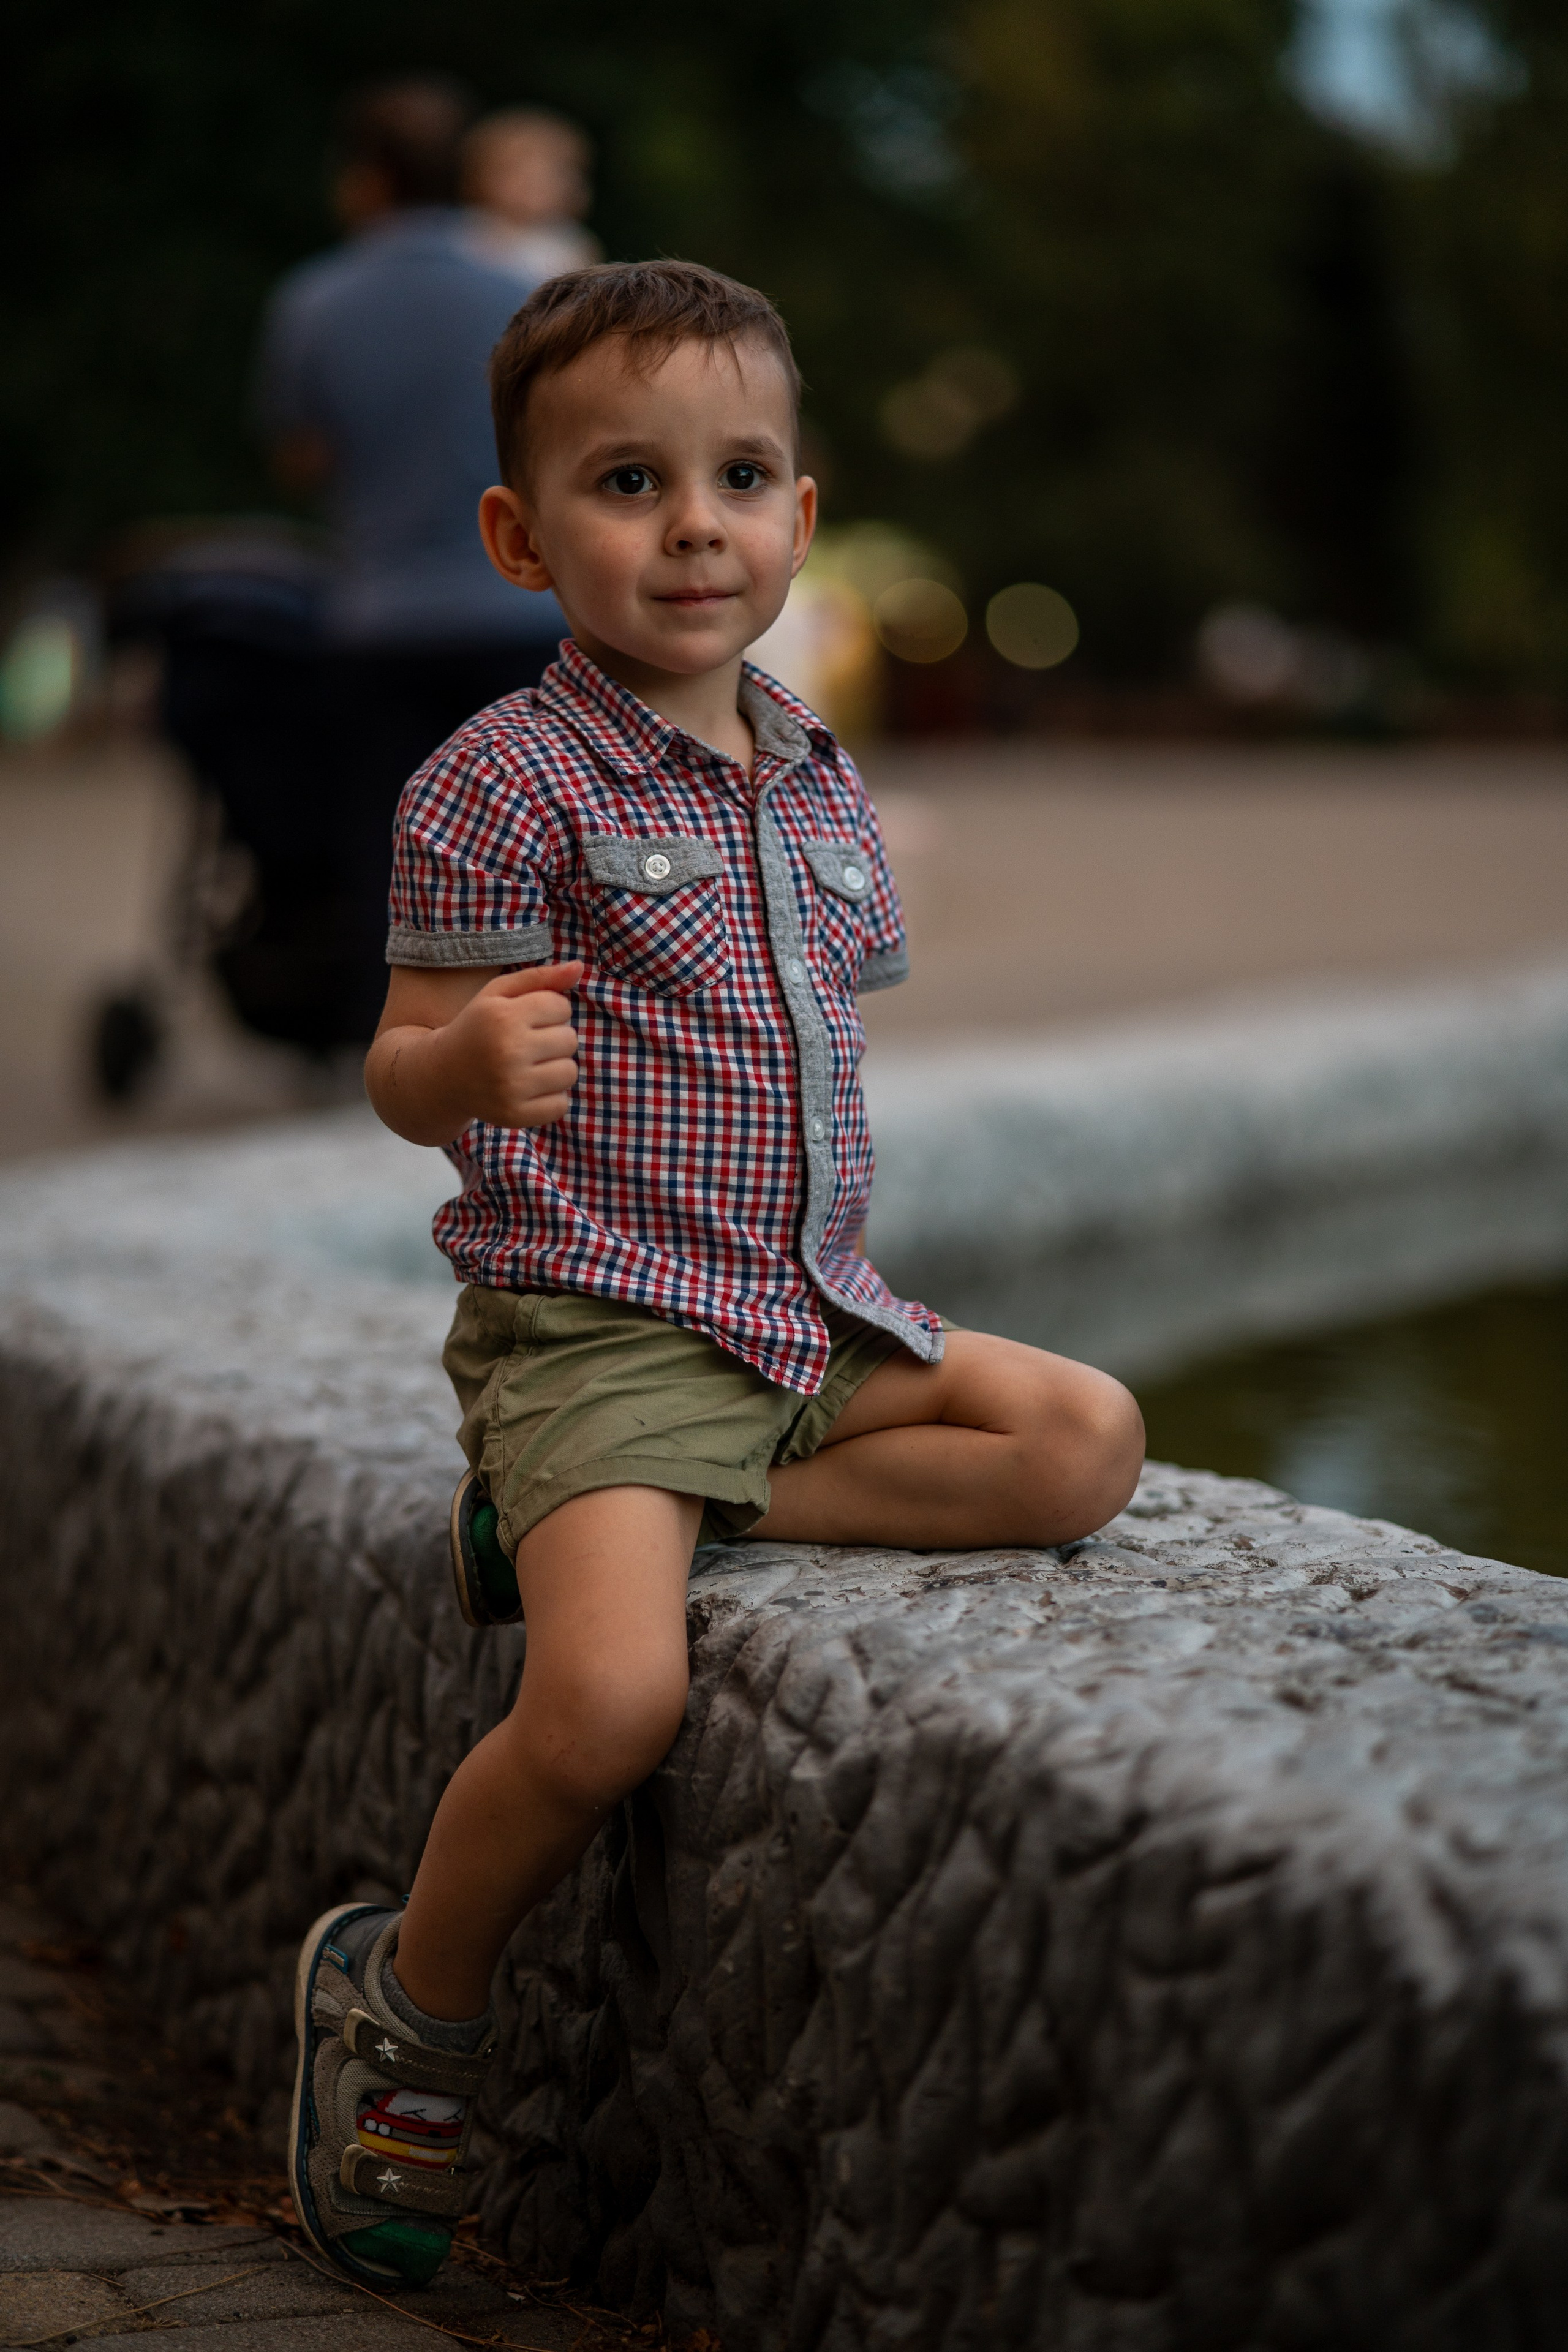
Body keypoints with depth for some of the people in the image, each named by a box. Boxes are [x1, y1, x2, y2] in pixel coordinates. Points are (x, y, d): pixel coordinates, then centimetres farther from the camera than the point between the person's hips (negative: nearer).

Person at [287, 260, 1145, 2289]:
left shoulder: (820, 789, 13)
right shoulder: (505, 782, -7)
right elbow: (403, 1074, -10)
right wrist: (476, 1063, -32)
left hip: (806, 1312, 7)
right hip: (593, 1318, -7)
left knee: (1085, 1440, -13)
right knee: (610, 1698, -26)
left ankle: (614, 1521, -6)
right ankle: (405, 1993, 4)